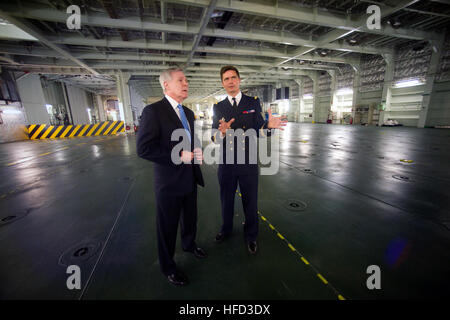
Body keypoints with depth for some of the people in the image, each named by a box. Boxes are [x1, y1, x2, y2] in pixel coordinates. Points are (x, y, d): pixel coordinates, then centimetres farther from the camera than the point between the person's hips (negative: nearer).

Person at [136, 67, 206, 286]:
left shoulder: (188, 112, 9)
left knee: (190, 217, 25)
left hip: (190, 178, 7)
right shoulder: (153, 111, -15)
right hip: (169, 181, -7)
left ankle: (189, 244, 53)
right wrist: (179, 156, -23)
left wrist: (197, 151, -2)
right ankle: (168, 266, 37)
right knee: (167, 226, 12)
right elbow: (144, 148, -21)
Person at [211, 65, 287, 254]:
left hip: (248, 162, -1)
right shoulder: (218, 107, 3)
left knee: (250, 201, 12)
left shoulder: (253, 102, 1)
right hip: (226, 163, 2)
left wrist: (268, 125, -24)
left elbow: (258, 132, -2)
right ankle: (226, 229, 44)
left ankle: (250, 235, 37)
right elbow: (214, 138, -3)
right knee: (226, 199, 18)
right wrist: (221, 133, -25)